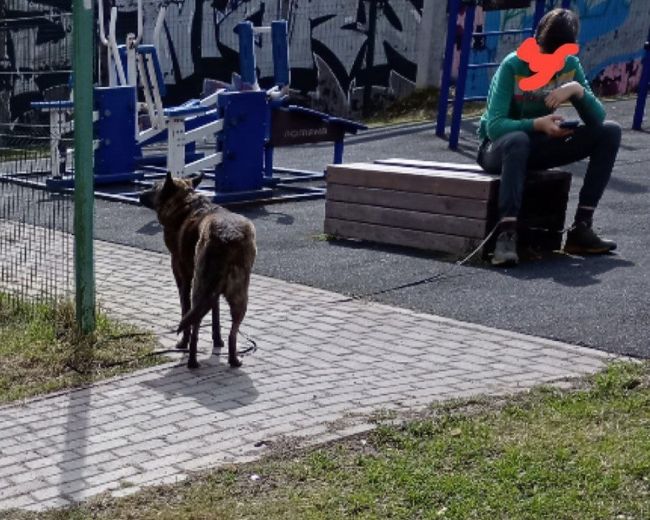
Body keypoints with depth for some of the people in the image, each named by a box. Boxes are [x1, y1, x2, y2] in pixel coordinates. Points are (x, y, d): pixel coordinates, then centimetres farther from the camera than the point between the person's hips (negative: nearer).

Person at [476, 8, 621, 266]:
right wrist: (538, 124, -40)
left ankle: (581, 228, -15)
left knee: (610, 132, -10)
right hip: (497, 148, -6)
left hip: (537, 147, 6)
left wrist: (578, 90, -25)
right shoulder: (513, 66, -18)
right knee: (518, 140, -42)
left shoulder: (571, 66, -3)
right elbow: (494, 126, -26)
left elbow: (597, 119, -7)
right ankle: (506, 234, -45)